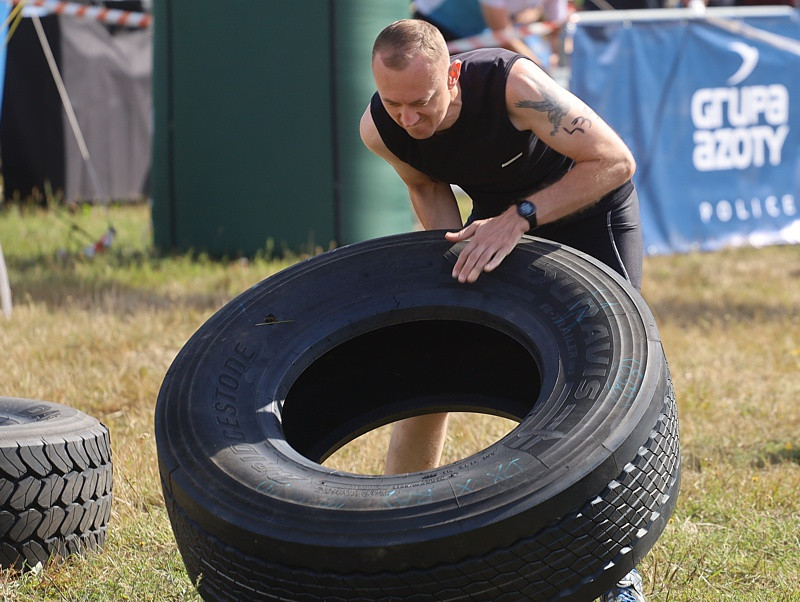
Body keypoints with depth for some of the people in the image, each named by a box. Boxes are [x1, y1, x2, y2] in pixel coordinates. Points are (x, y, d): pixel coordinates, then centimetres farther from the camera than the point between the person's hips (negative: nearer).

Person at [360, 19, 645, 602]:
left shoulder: (512, 84, -40)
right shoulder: (378, 128, -23)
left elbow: (614, 160, -37)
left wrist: (520, 217, -43)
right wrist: (455, 252, -17)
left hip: (588, 203, -4)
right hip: (497, 217, 5)